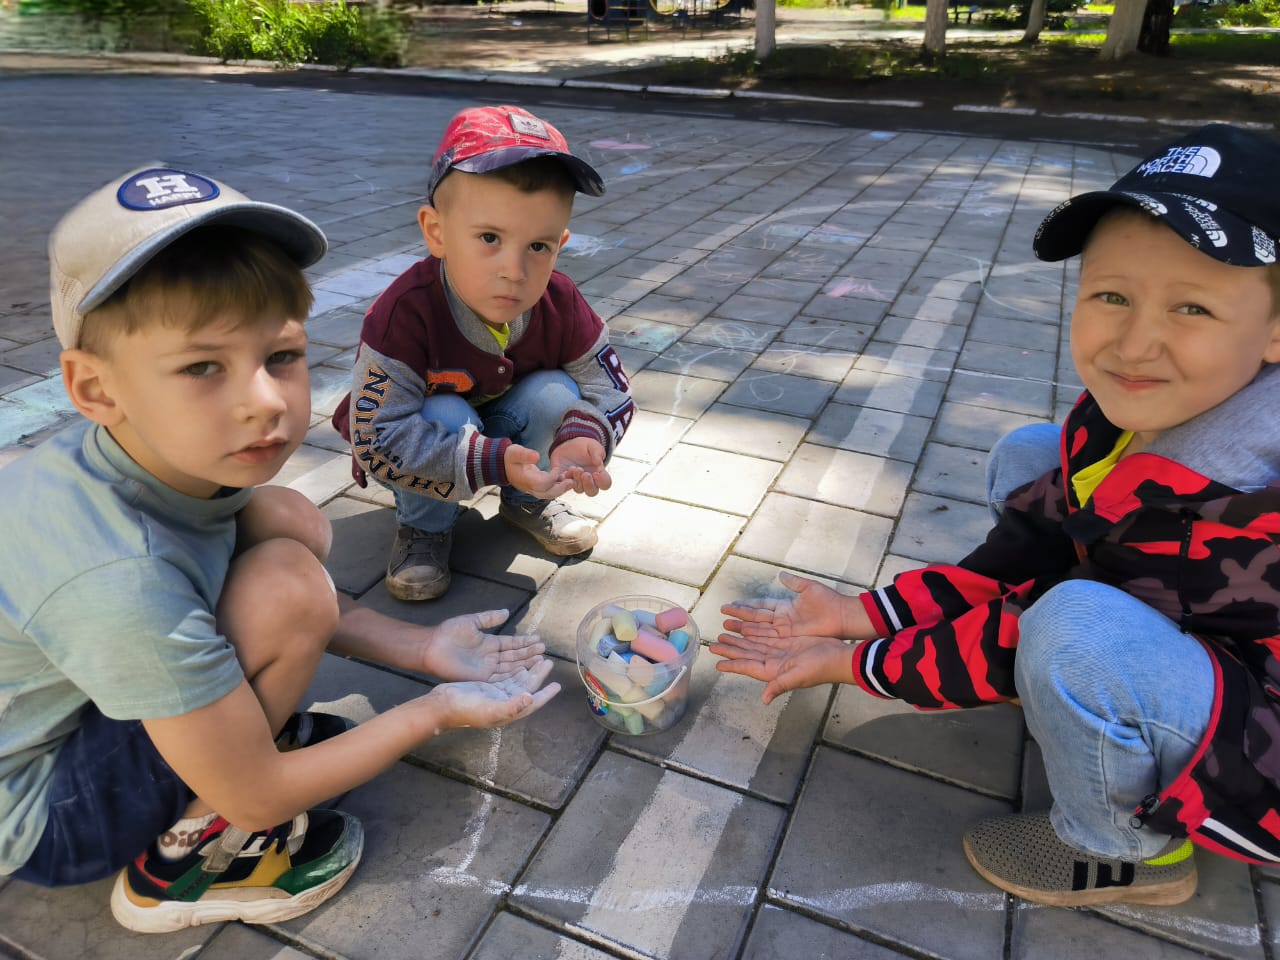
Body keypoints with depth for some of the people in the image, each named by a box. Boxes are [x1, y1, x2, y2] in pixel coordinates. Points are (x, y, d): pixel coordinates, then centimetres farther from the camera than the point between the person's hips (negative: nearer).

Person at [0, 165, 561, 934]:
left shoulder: (162, 446, -17)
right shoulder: (121, 577, -38)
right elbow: (254, 799, -25)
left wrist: (420, 648, -6)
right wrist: (437, 711, -17)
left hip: (73, 692, 6)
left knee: (291, 522, -8)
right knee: (289, 580, -27)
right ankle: (184, 862, -6)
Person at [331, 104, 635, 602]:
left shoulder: (560, 305, -23)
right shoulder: (405, 313, -36)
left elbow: (611, 391, -15)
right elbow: (377, 441, -37)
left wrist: (582, 438, -40)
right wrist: (494, 463, -47)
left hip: (505, 431, 4)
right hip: (425, 454, -3)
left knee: (556, 393, -22)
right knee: (445, 414, -33)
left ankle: (528, 503, 5)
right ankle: (424, 526, -5)